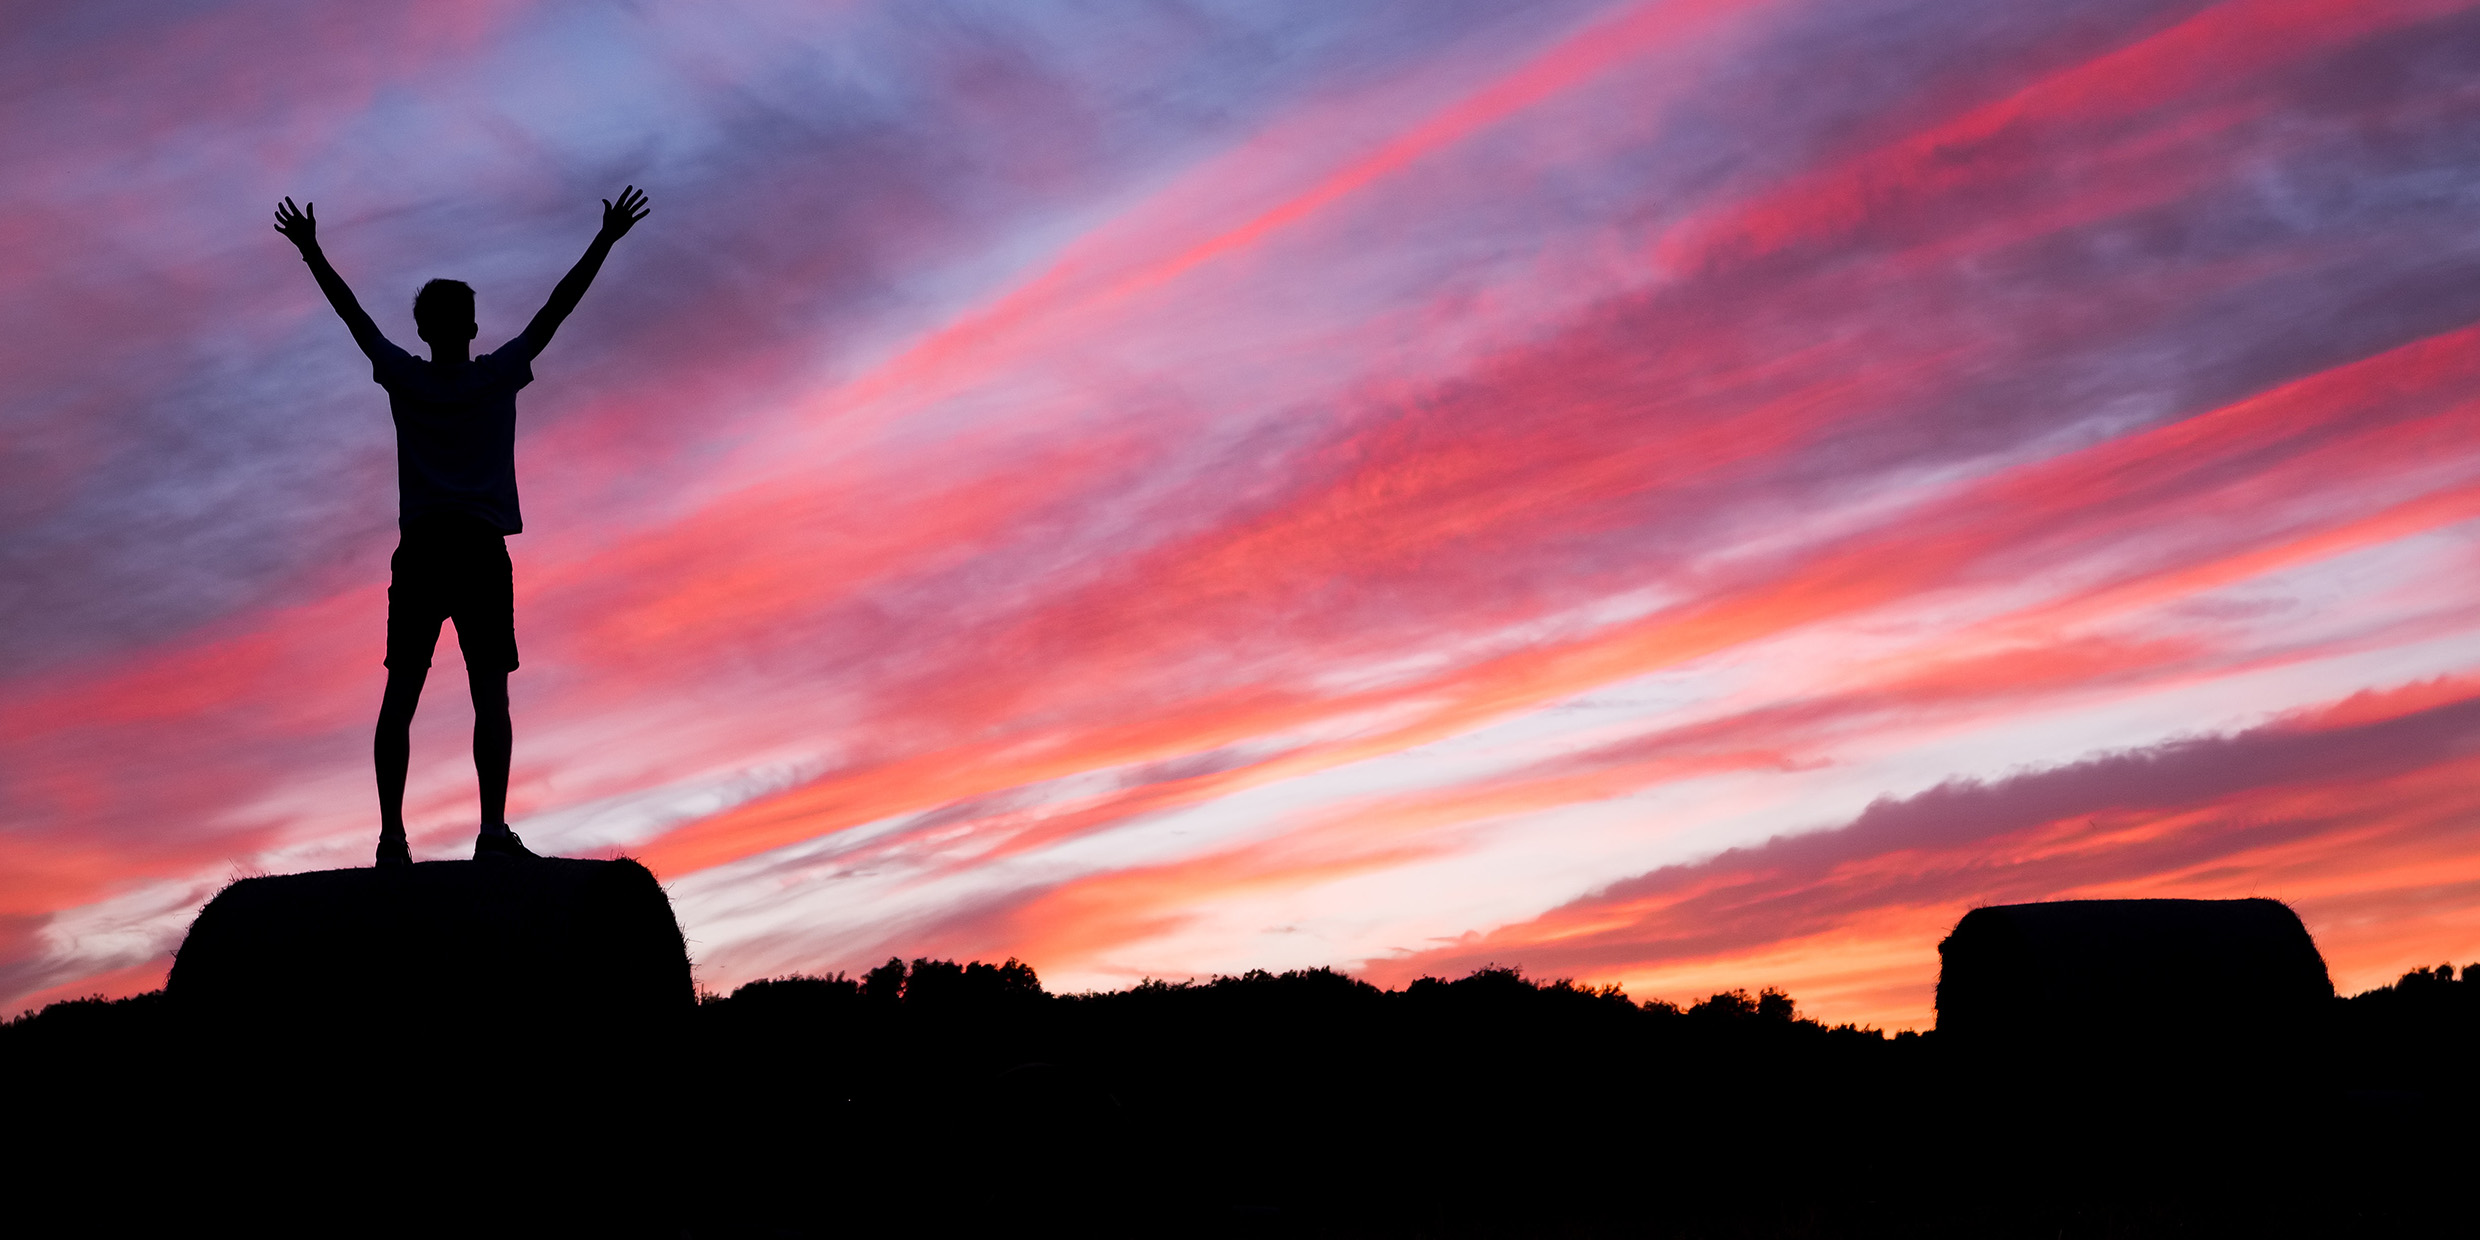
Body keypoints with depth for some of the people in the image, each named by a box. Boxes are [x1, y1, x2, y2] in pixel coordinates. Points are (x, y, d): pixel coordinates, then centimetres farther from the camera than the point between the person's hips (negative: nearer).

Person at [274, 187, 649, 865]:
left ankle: (392, 834, -7)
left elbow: (350, 311, 16)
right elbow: (558, 307, 6)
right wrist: (608, 238, 11)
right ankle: (493, 829, -18)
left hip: (419, 553, 2)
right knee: (490, 693, -7)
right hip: (482, 553, -2)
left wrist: (310, 250, 28)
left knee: (400, 696, 0)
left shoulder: (403, 378, 6)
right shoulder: (498, 375, 3)